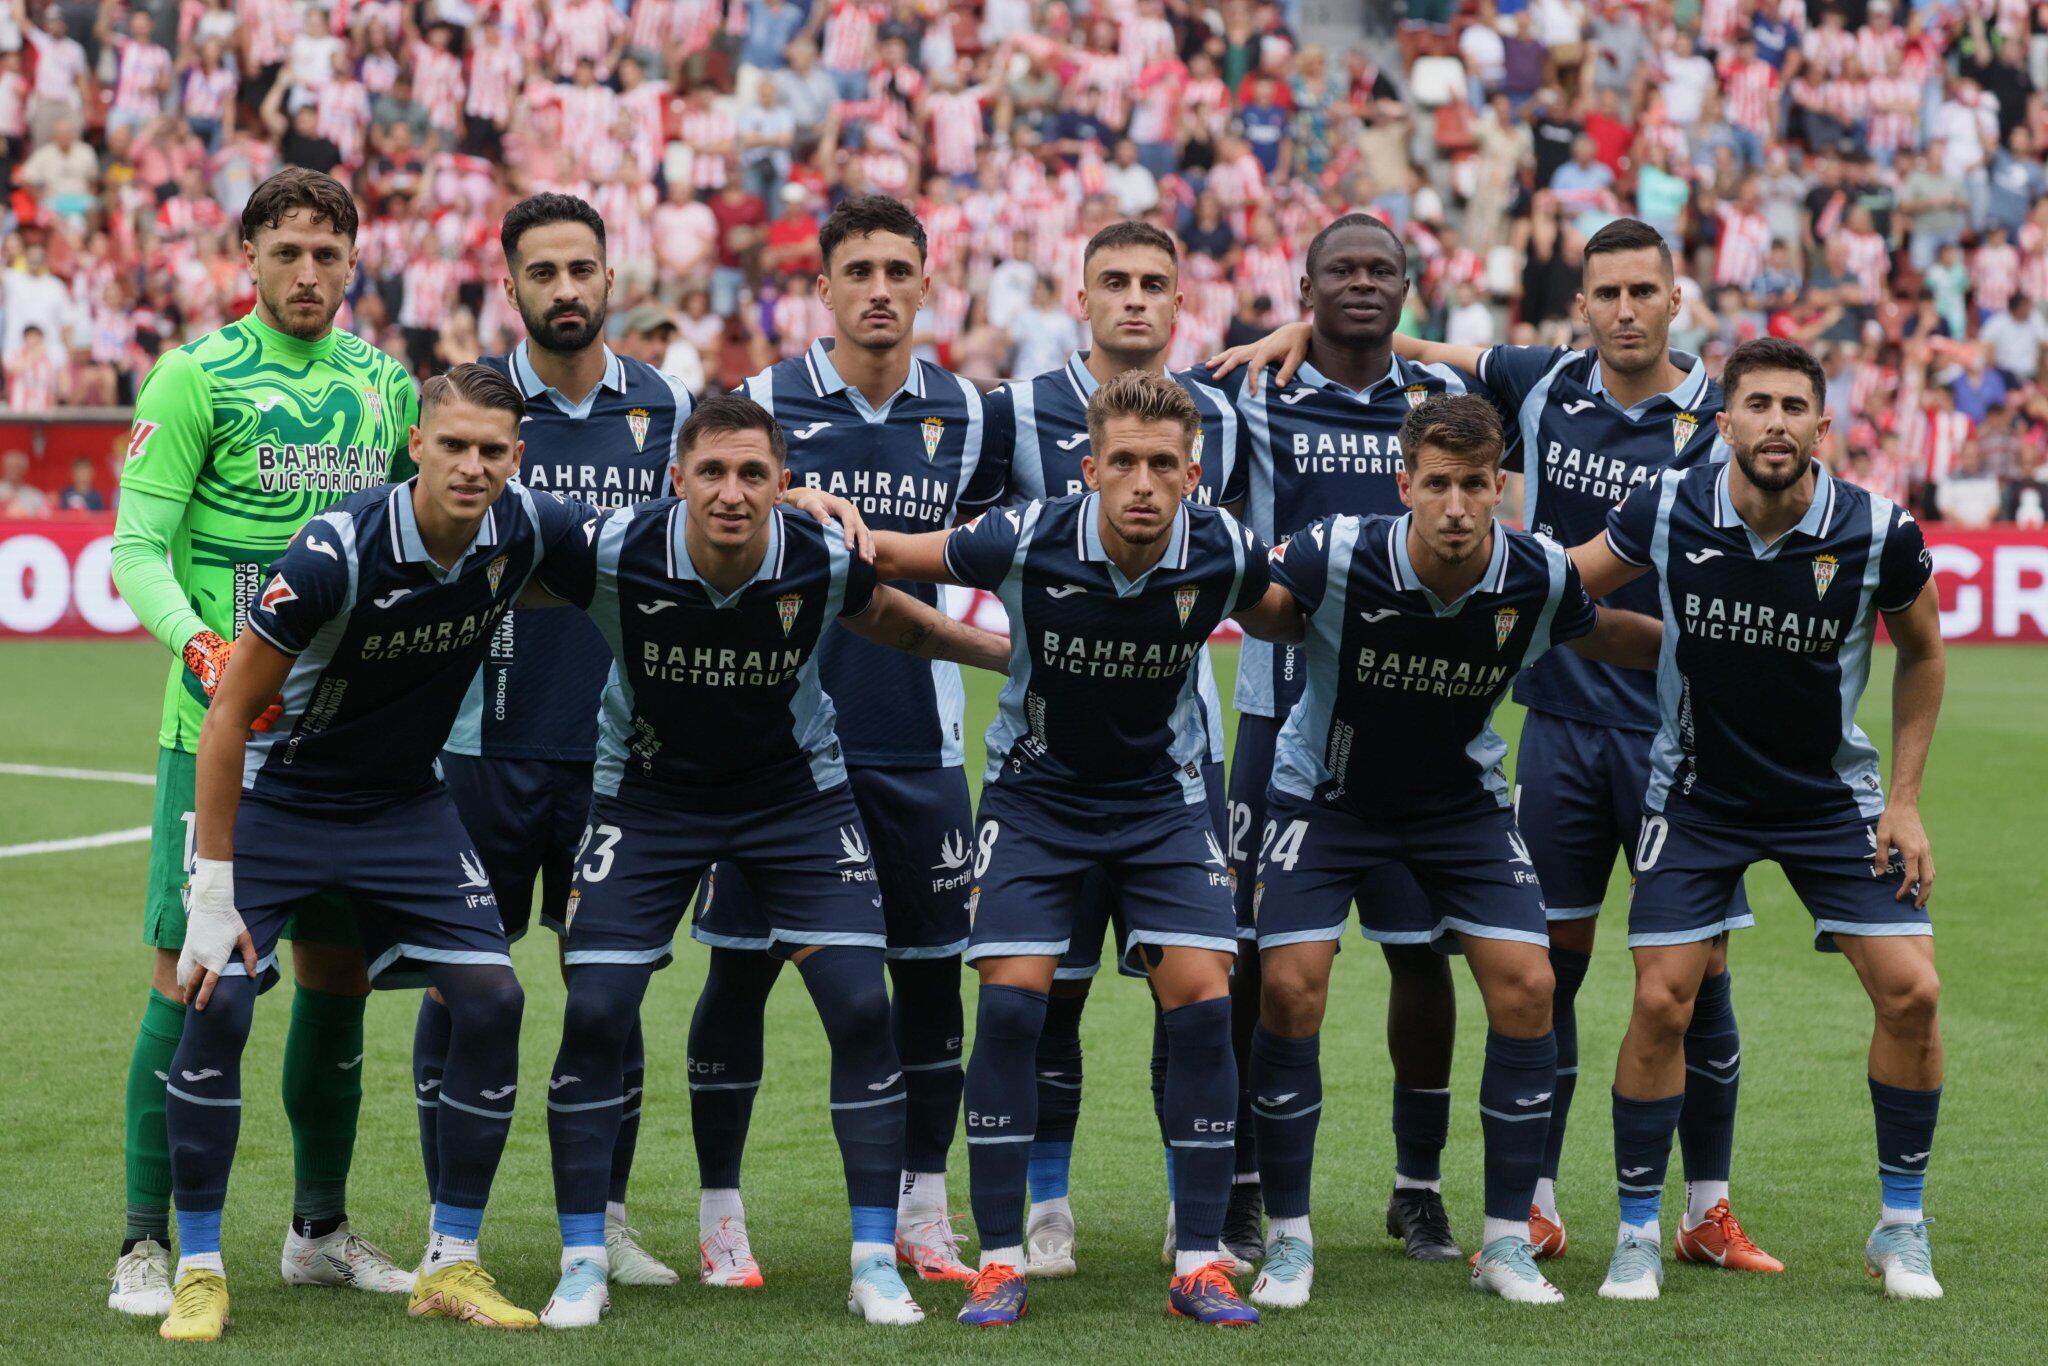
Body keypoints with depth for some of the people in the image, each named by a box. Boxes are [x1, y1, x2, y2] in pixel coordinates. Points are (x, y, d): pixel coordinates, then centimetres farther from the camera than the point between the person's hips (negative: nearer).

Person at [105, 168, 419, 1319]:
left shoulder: (387, 384, 12)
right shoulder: (199, 377, -4)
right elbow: (137, 544, -8)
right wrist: (201, 644, -23)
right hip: (223, 719, -5)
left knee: (339, 968, 9)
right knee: (193, 971, -7)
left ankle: (321, 1229, 22)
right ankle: (149, 1243, -1)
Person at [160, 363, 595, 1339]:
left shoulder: (526, 530, -15)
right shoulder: (335, 554, -29)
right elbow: (229, 717, -22)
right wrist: (213, 890, -23)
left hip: (406, 804, 5)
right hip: (276, 796, -4)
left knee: (490, 998, -7)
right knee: (217, 1003, -18)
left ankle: (451, 1264, 6)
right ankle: (198, 1270, -3)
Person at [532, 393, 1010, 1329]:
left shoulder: (826, 559, -21)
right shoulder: (612, 553, -25)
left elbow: (893, 622, 3)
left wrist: (1016, 652, 2)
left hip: (798, 795, 1)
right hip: (647, 793, -1)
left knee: (861, 1006, -10)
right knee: (595, 1012, -11)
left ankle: (876, 1266, 2)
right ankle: (582, 1267, 4)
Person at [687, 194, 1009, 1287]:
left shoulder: (965, 414, 5)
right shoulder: (763, 403, -3)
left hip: (916, 738, 3)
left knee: (932, 967, 5)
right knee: (741, 969, 0)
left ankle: (922, 1210, 18)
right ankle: (720, 1215, 11)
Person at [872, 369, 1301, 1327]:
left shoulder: (1220, 550, -17)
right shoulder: (1028, 540, -22)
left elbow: (1278, 622, 9)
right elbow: (885, 556, -10)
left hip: (1163, 796, 1)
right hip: (1035, 790, -1)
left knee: (1204, 1000, -11)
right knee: (1009, 1002, -13)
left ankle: (1199, 1263, -1)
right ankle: (1000, 1262, -2)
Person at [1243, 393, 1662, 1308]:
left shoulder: (1538, 578, -19)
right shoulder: (1337, 556, -29)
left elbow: (1604, 634, 4)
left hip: (1462, 799, 2)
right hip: (1326, 790, -2)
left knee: (1525, 986, -9)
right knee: (1290, 988, -14)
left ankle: (1507, 1240, 4)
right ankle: (1288, 1239, 2)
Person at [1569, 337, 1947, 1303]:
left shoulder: (1880, 533, -16)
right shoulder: (1667, 511, -16)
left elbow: (1921, 652, 2)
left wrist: (1906, 800, 0)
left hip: (1833, 796, 1)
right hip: (1694, 795, 0)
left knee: (1909, 990, -9)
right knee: (1662, 1003, -10)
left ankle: (1900, 1228, 9)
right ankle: (1637, 1234, 7)